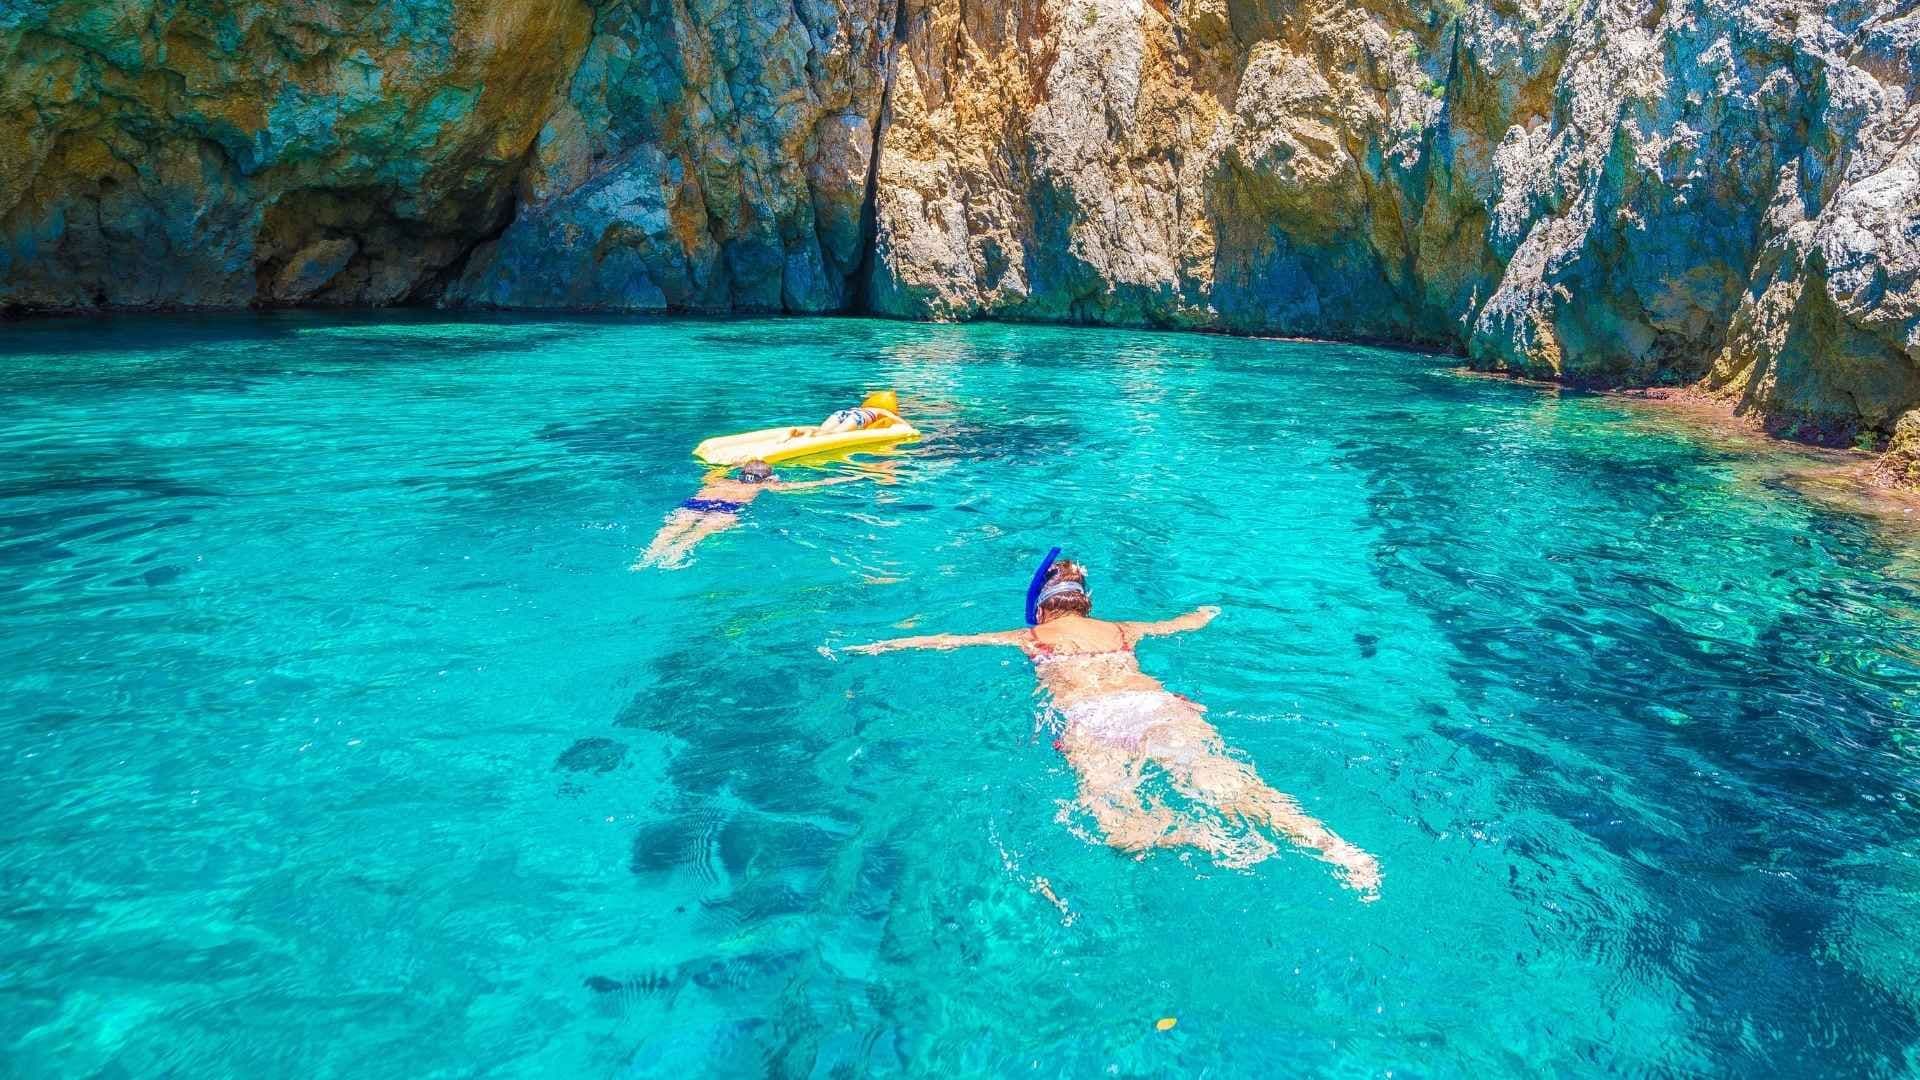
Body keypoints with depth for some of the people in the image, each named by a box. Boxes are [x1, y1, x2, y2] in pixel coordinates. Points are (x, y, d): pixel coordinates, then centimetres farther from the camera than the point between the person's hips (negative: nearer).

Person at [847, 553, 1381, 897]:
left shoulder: (1029, 638, 29)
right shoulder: (1124, 630, 35)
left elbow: (945, 640, 36)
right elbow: (1192, 621, 50)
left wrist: (876, 646, 49)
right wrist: (1207, 612, 74)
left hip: (1091, 722, -3)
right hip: (1161, 706, 3)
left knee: (1125, 831, -20)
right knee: (1227, 781, -18)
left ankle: (1207, 834, -50)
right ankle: (1325, 841, -43)